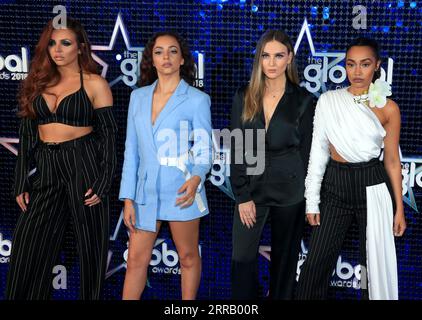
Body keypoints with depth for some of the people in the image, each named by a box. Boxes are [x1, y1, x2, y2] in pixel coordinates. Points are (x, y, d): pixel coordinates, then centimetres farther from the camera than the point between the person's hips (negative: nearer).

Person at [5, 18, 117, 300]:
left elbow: (108, 134, -3)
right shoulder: (39, 82, 11)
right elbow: (27, 134, 11)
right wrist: (21, 183, 5)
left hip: (83, 163, -4)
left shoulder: (94, 83, -1)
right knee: (29, 250, 6)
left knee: (90, 245, 5)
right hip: (45, 169, 4)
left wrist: (103, 182, -11)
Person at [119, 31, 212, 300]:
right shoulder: (138, 97, 7)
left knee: (188, 257, 11)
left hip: (180, 192, -3)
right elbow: (132, 151, 7)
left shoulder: (198, 99, -5)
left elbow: (205, 150, -5)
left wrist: (196, 178, -27)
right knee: (136, 260, 8)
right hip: (146, 192, 4)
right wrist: (128, 198, 2)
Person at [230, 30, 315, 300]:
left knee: (285, 256, 11)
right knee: (243, 257, 1)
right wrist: (243, 196, -6)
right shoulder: (244, 97, 2)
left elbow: (307, 151, 1)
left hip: (289, 190, -1)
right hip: (252, 187, 1)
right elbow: (237, 149, 0)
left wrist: (307, 197, 1)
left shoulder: (303, 100, -2)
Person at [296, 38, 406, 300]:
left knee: (376, 262, 8)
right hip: (335, 185, 1)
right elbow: (318, 151, 3)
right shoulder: (328, 101, 1)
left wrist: (399, 208, 1)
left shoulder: (388, 108, -1)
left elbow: (392, 161, 2)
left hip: (373, 187, -1)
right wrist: (312, 200, 0)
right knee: (316, 263, 2)